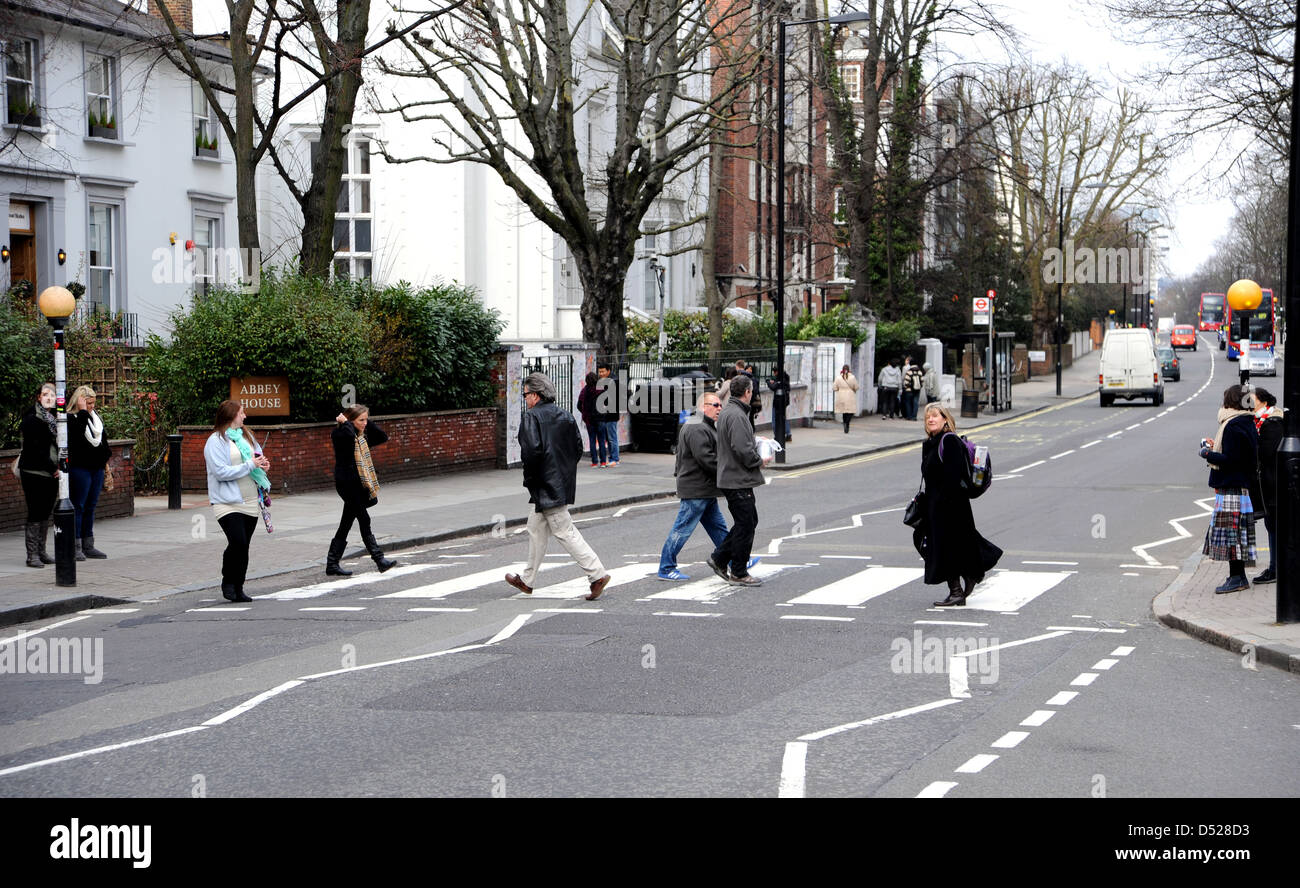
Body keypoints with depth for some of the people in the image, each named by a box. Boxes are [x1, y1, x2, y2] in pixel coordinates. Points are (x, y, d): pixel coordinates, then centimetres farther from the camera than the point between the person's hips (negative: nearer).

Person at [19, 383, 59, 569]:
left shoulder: (56, 419, 13)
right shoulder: (32, 419, -9)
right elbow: (35, 448, -14)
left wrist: (60, 467, 5)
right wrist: (53, 468, -11)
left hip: (52, 474, 7)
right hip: (34, 473, -7)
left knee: (46, 513, 9)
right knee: (35, 513, -6)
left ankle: (41, 552, 15)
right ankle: (32, 555, -4)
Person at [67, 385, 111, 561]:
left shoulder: (95, 418, 17)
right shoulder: (71, 418, -7)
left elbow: (102, 439, 25)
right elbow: (78, 431, -27)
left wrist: (106, 454, 13)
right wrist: (83, 411, -22)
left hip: (97, 467, 8)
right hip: (79, 468, -8)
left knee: (91, 507, 11)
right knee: (78, 507, -7)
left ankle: (88, 546, 16)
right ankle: (75, 547, -6)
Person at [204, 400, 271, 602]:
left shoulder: (246, 436, 14)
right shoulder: (216, 441, -8)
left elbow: (258, 455, 26)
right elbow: (221, 472, -17)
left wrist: (263, 464, 1)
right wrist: (250, 465, -16)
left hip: (250, 502, 7)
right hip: (227, 501, -7)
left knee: (243, 546, 7)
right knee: (237, 542, -19)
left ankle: (238, 589, 15)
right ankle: (228, 582, 1)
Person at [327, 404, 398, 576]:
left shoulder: (362, 436, 14)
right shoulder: (340, 434, -11)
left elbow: (383, 437, 14)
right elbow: (349, 434, -33)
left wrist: (368, 423, 7)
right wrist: (344, 422, -15)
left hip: (358, 485, 9)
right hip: (347, 484, -9)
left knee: (345, 525, 10)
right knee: (364, 520, -10)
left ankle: (332, 565, 14)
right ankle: (379, 559, -10)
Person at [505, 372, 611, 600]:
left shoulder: (532, 417, -13)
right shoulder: (565, 416, 11)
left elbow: (532, 450, -24)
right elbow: (578, 447, 11)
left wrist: (529, 479, -12)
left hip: (546, 486, -9)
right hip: (563, 483, 9)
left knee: (564, 531, -7)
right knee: (536, 529, 19)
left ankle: (597, 574, -12)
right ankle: (527, 581, 27)